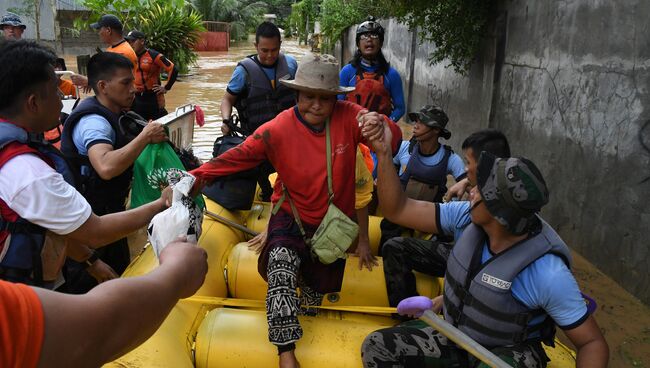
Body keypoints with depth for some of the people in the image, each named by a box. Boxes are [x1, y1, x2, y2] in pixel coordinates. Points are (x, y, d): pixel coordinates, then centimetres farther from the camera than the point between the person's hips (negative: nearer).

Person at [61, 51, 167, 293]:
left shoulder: (110, 114, 6)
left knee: (120, 273, 22)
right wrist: (145, 136, -33)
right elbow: (106, 167, -44)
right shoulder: (94, 121, -25)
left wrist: (150, 135, -1)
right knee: (88, 288, 6)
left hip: (108, 212, 10)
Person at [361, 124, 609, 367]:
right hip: (454, 335, 6)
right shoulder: (469, 218, -13)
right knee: (376, 346, -12)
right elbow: (397, 208, -9)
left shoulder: (547, 273, -27)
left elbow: (592, 342, -17)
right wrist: (383, 151, -18)